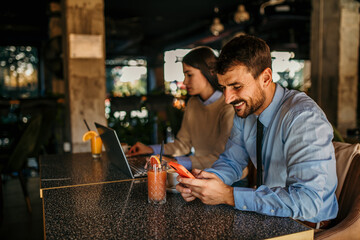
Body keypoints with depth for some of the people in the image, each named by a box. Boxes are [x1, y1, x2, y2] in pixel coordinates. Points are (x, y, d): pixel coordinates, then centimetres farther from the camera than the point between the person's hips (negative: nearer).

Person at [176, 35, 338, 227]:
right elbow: (231, 161, 9)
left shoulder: (304, 118, -24)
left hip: (307, 227, -5)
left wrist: (229, 195, -29)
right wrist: (205, 179, -11)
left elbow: (307, 200, -30)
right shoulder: (244, 112, 0)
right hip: (270, 215, 6)